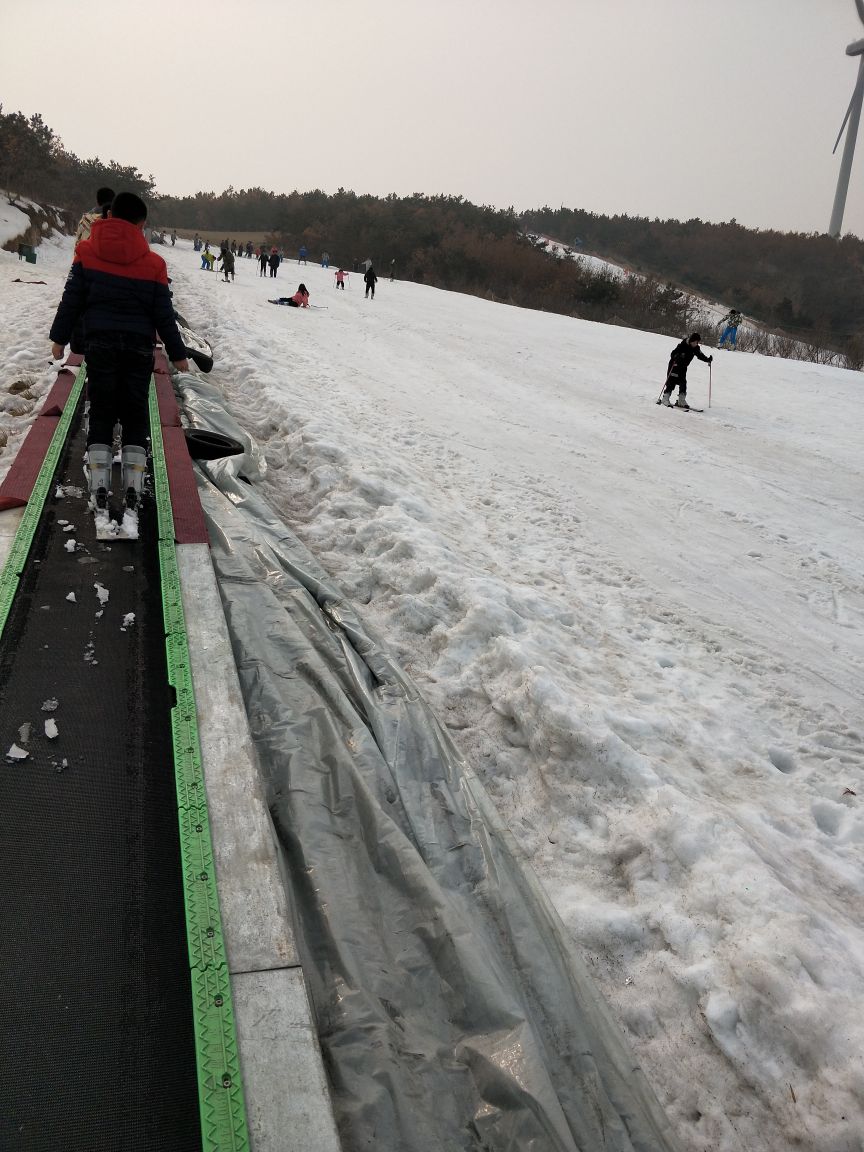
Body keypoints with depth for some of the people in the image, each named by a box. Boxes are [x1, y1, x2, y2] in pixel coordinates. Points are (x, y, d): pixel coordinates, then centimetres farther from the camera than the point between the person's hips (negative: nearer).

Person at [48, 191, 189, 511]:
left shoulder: (87, 252, 0)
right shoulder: (153, 264, -2)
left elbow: (72, 299, 0)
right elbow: (163, 314, 0)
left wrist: (59, 337, 9)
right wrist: (177, 353, 9)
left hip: (99, 342, 1)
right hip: (139, 345, 0)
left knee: (101, 412, 8)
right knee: (136, 413, 8)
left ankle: (99, 485, 1)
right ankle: (133, 485, 3)